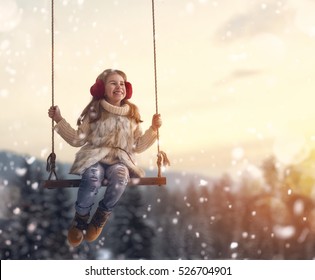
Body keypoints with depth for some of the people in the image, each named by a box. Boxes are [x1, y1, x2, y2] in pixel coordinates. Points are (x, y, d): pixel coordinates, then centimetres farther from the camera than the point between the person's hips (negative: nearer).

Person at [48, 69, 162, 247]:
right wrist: (60, 121, -4)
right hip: (95, 157, -1)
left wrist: (154, 129, -2)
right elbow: (78, 139, 3)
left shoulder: (132, 113, 9)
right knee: (93, 177, -36)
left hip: (120, 160, 1)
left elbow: (137, 146, 9)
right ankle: (81, 218, -7)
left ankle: (101, 217, -8)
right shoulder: (94, 111, 3)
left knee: (120, 177, -35)